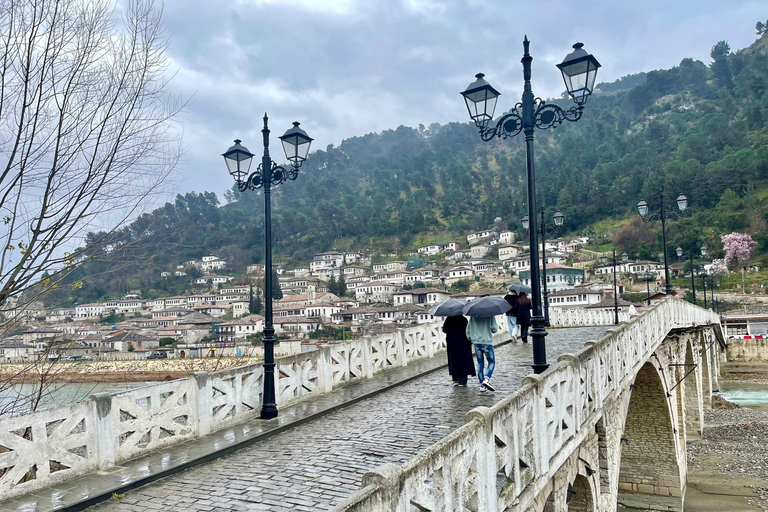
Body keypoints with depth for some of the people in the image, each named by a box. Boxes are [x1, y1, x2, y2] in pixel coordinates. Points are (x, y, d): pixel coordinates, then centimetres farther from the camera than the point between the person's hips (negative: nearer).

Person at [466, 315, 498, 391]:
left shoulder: (473, 316, 4)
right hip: (487, 342, -4)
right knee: (492, 362, 9)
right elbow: (494, 329, -7)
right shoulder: (490, 315, -8)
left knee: (480, 364, 12)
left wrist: (470, 338, 20)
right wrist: (496, 325, 13)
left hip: (476, 343, 4)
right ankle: (486, 379, -14)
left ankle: (482, 385, 11)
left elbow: (468, 328, 7)